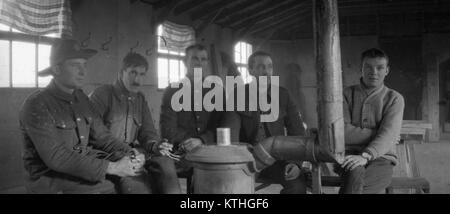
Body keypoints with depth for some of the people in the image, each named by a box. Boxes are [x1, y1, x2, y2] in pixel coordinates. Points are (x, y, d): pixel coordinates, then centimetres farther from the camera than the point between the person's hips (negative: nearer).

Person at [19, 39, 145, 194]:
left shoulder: (81, 99, 10)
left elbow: (101, 136, 9)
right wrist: (111, 167, -27)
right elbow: (56, 157, -22)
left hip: (84, 169, 7)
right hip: (52, 180, -6)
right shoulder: (36, 105, -14)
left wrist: (130, 154, -12)